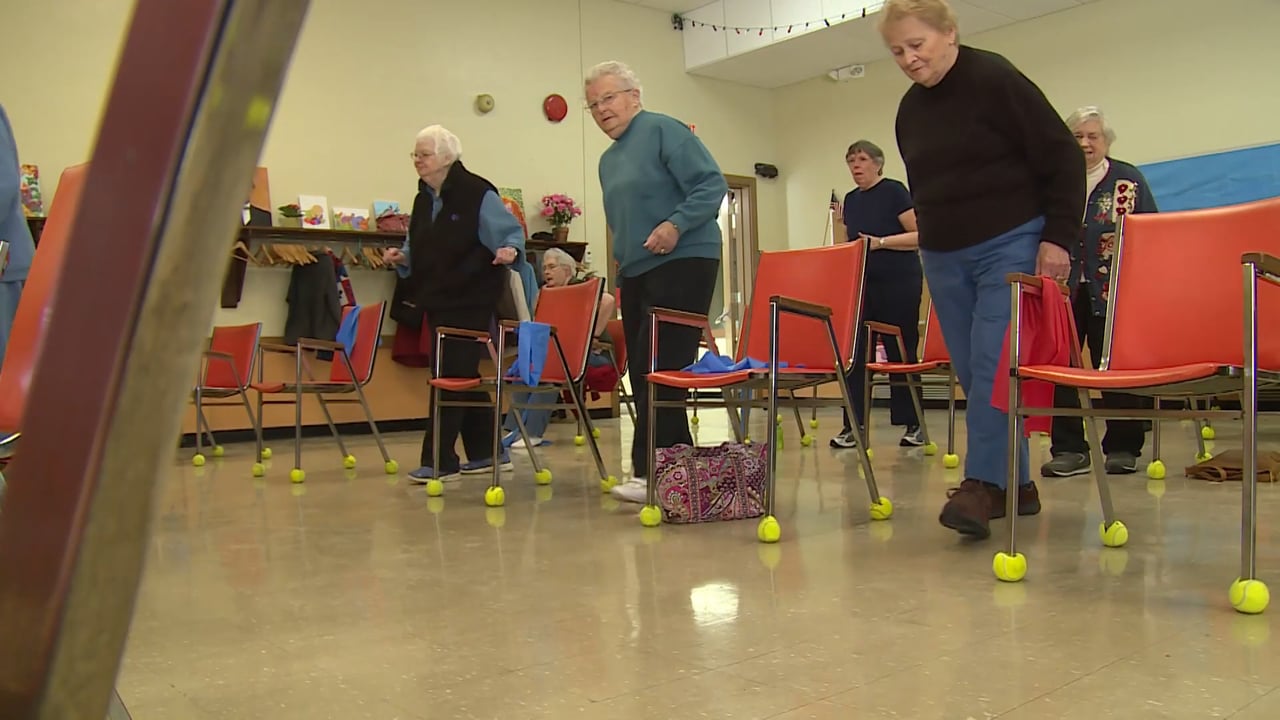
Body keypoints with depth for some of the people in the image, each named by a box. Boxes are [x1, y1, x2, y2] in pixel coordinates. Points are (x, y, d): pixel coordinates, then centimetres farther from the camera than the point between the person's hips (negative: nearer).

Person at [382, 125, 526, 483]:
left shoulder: (478, 194, -10)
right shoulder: (423, 199, 12)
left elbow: (512, 232, -9)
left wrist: (509, 250, -29)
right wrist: (401, 258, 1)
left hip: (470, 302, -8)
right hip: (438, 302, 8)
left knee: (452, 376, -7)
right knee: (463, 377, 12)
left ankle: (439, 460, -1)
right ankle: (486, 453, 22)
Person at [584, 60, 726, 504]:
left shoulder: (664, 131, -5)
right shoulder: (608, 160, 19)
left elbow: (711, 185, -14)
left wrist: (676, 223, -23)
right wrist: (621, 265, 19)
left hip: (682, 263, -9)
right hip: (636, 272, 9)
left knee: (662, 369, -12)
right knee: (641, 371, 6)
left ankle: (651, 472, -9)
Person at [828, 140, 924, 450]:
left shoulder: (894, 191, -7)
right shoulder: (850, 200, 13)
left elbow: (921, 236, -12)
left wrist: (880, 242, -20)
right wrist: (841, 221, 3)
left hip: (899, 282, -6)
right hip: (861, 283, 6)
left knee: (901, 353, 1)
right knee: (854, 353, 1)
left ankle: (912, 424, 11)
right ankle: (853, 425, 6)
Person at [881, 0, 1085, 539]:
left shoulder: (996, 80, -9)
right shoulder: (909, 110, 11)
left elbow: (1063, 159, -10)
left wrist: (1057, 238, -14)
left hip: (1010, 247, -7)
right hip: (944, 257, 7)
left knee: (994, 366, -15)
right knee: (972, 374, 6)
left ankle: (982, 485, -14)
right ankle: (1014, 484, 15)